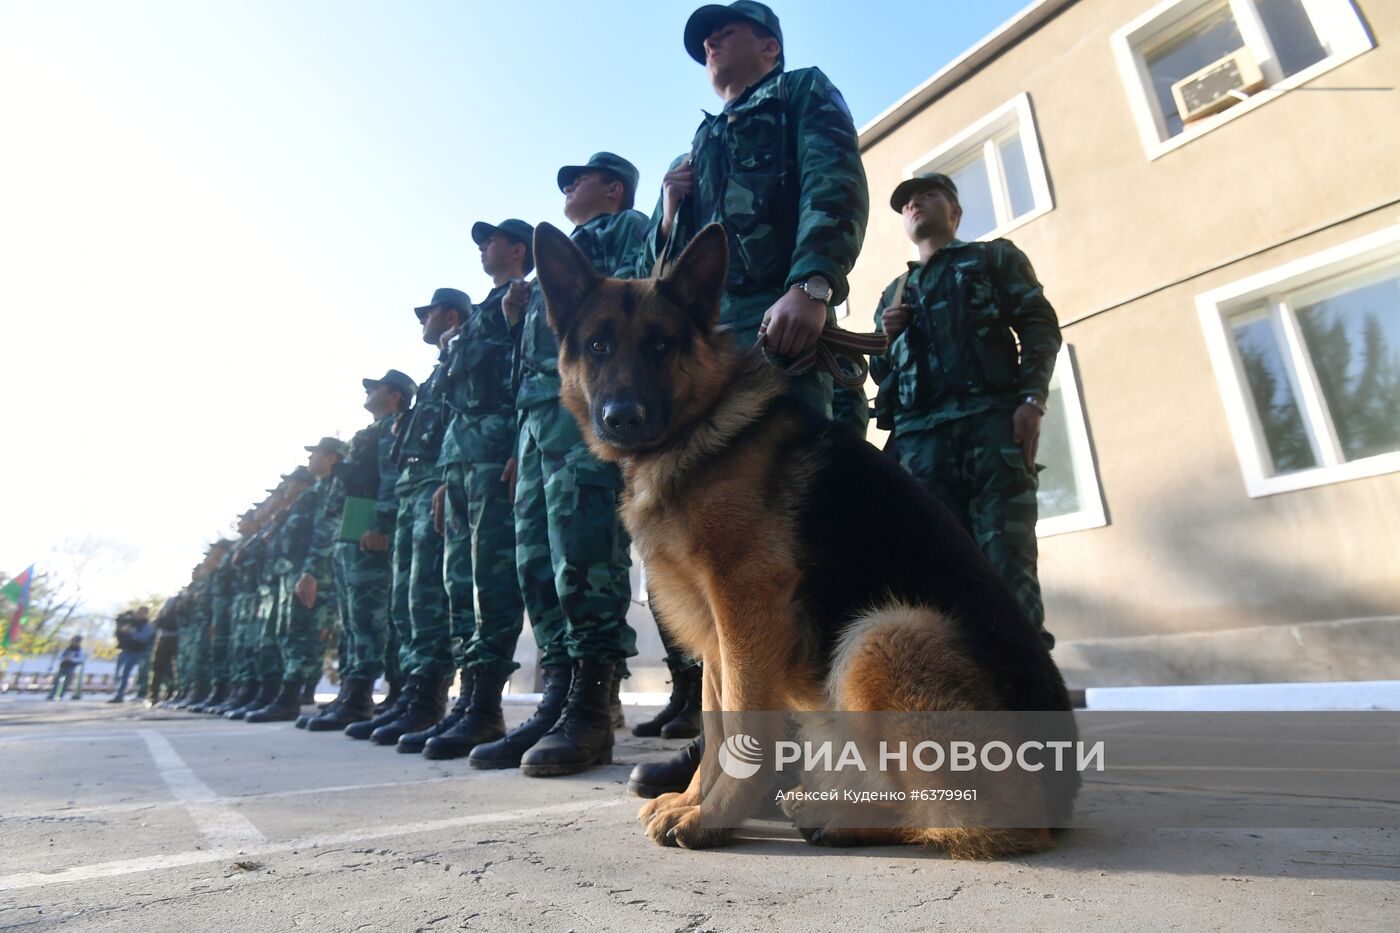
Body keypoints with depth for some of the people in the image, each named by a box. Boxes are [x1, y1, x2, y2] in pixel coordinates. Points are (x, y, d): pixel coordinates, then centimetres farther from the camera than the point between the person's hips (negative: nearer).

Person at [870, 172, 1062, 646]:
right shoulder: (893, 294, 31)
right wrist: (885, 337, 7)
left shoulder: (995, 257, 21)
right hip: (919, 434, 4)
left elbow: (1040, 326, 7)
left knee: (1006, 562, -12)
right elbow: (882, 373, 29)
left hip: (993, 419, -3)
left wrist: (1032, 399, -10)